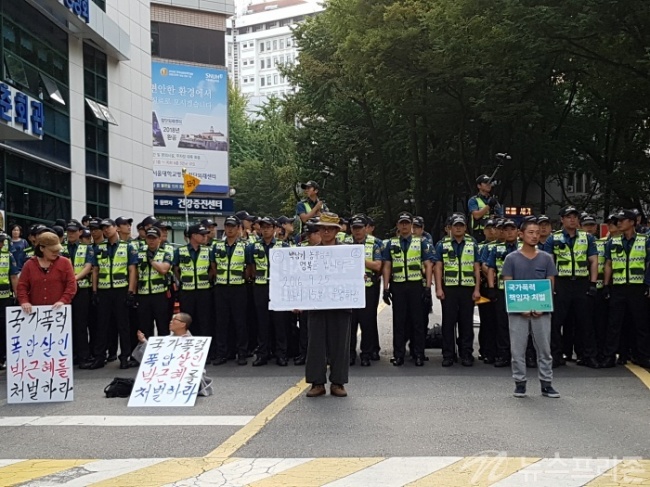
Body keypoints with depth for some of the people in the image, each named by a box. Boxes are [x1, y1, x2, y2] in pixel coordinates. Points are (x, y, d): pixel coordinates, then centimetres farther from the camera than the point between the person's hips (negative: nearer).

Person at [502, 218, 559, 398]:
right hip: (518, 310, -1)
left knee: (544, 348, 5)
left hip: (541, 311, 1)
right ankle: (520, 383, 12)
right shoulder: (511, 258, 2)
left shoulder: (546, 258, 7)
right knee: (518, 349, 3)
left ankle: (546, 384, 13)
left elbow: (551, 284, 5)